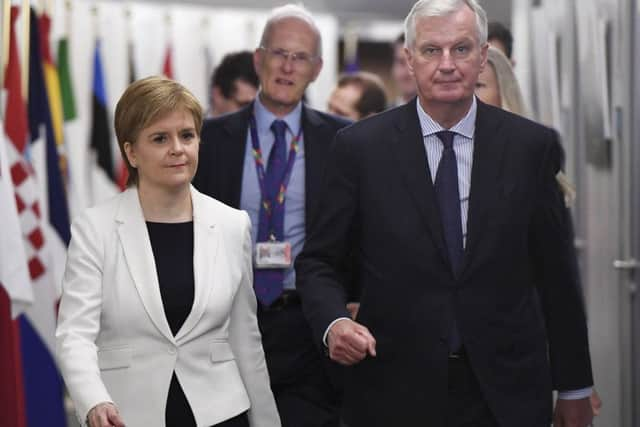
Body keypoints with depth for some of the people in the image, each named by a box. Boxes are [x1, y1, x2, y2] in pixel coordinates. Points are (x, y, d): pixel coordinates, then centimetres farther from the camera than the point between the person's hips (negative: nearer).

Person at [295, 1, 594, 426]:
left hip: (506, 392, 1)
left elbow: (557, 274, 4)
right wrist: (334, 322, -18)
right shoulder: (359, 147, -3)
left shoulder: (534, 146, -1)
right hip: (394, 391, 0)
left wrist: (574, 388, 7)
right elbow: (318, 260, 3)